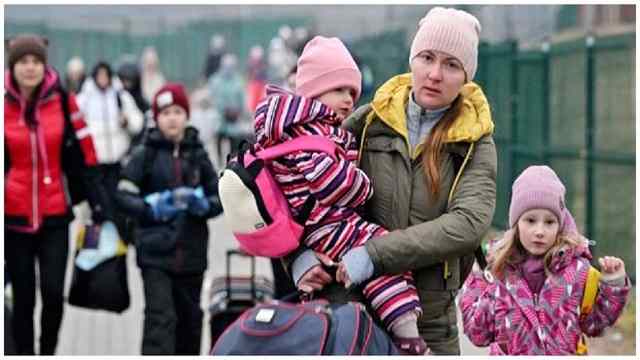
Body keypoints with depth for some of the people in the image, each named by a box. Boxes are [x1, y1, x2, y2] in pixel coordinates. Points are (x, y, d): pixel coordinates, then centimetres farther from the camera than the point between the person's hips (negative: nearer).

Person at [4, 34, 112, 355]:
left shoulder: (62, 101, -2)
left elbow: (83, 155, 2)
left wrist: (98, 201, -1)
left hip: (55, 214, 0)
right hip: (15, 216, 0)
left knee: (54, 293, -5)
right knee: (23, 298, 5)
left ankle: (48, 354, 16)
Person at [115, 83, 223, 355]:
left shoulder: (197, 154, 7)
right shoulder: (145, 154, -1)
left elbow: (220, 196, 9)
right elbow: (123, 195, -4)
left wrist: (203, 205, -12)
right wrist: (151, 208, -20)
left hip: (191, 251, 4)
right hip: (156, 251, -4)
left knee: (189, 317, 15)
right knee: (160, 317, -14)